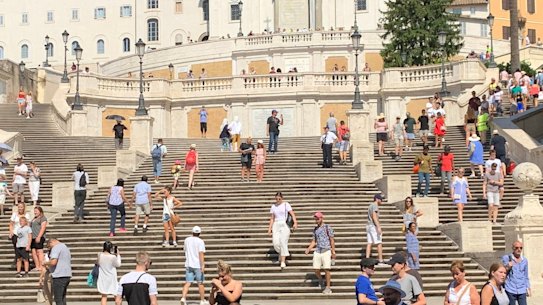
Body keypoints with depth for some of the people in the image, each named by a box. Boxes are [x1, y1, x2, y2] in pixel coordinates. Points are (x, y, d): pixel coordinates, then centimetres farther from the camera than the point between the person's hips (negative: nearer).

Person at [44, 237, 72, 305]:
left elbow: (53, 262, -21)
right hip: (67, 275, 9)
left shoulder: (56, 248, -9)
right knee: (62, 298, 13)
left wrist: (45, 263, -1)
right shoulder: (65, 247, 22)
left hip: (59, 276, -9)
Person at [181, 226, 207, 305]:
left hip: (188, 264, 4)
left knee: (188, 283, 1)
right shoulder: (200, 241, -9)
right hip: (197, 265, -4)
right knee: (200, 283, 7)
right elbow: (201, 254, -18)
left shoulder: (187, 240, 8)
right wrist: (203, 265, -21)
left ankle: (183, 298, -17)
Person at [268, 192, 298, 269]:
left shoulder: (286, 204, -3)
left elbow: (292, 214, -13)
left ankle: (283, 262, -14)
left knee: (283, 243, -14)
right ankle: (281, 253, 20)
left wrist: (295, 223, -28)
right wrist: (269, 229, 7)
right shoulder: (273, 206, 11)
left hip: (285, 225, -4)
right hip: (276, 226, 4)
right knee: (276, 243, -11)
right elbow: (272, 219, 13)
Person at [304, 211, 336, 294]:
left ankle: (327, 287, 0)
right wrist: (308, 249, 3)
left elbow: (332, 240, -2)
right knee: (316, 269, 1)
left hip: (326, 251, -5)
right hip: (317, 251, 5)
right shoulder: (315, 229, 12)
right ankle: (321, 281, 29)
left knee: (326, 269, -8)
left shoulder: (327, 228, -2)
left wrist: (333, 252, -5)